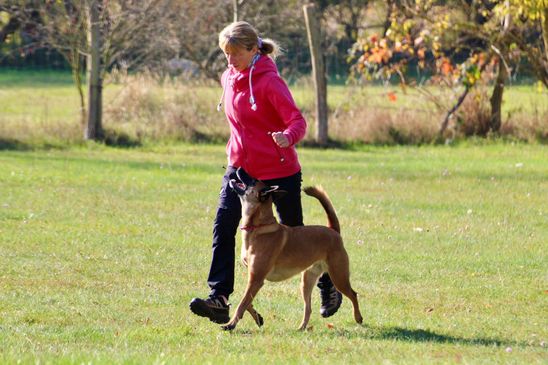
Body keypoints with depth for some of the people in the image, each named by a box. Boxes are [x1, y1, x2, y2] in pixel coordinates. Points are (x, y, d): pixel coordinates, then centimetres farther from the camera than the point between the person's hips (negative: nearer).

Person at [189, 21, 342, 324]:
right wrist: (237, 149, 15)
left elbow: (297, 120, -22)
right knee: (223, 227, -14)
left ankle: (329, 286, 33)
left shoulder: (269, 81, -17)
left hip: (279, 170, -6)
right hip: (241, 167, 6)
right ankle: (219, 299, -18)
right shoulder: (228, 78, 5)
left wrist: (288, 137, -43)